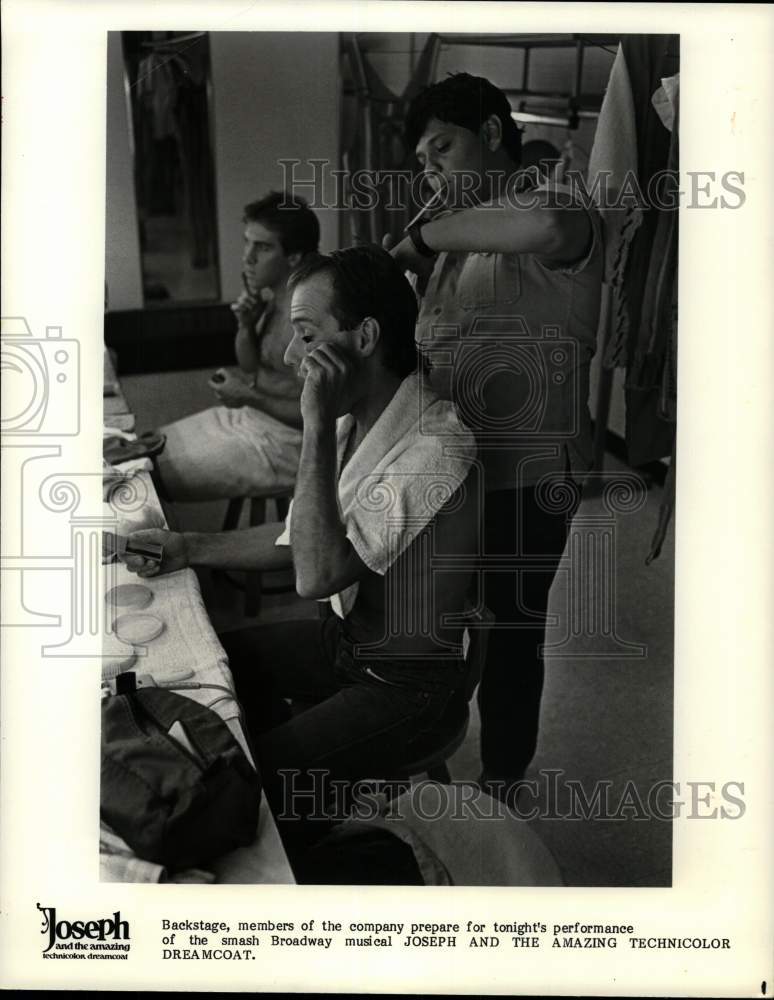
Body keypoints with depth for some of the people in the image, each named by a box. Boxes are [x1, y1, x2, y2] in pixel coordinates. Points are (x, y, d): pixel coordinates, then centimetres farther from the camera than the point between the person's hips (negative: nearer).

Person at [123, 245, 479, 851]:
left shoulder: (436, 447, -30)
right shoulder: (356, 420, -2)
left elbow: (316, 574, -34)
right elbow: (306, 537, 12)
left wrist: (318, 426, -33)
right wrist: (191, 549, 5)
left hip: (409, 685, -9)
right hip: (350, 637, 9)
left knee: (249, 782, -18)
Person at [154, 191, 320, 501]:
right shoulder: (271, 297, 2)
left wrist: (249, 397, -22)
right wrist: (246, 326, -5)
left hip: (284, 441, -9)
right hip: (247, 416, 9)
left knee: (152, 477, -6)